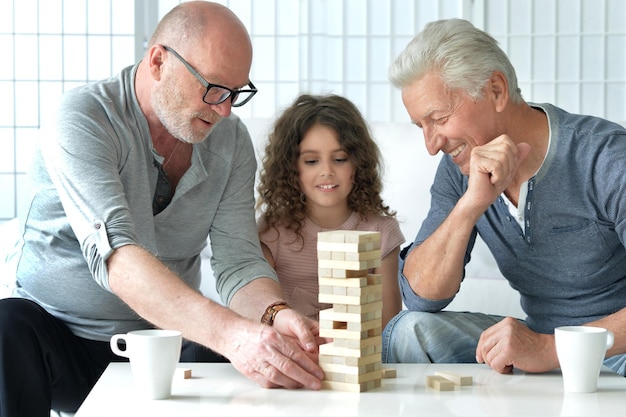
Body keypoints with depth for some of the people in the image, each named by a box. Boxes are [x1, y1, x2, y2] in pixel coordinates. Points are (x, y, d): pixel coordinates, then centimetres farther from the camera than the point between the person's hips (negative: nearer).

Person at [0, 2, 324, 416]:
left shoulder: (231, 140, 0)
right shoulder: (83, 121, -19)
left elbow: (238, 262, -6)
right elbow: (112, 254, -33)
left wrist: (275, 315, -31)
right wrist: (227, 331, -47)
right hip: (57, 339, -2)